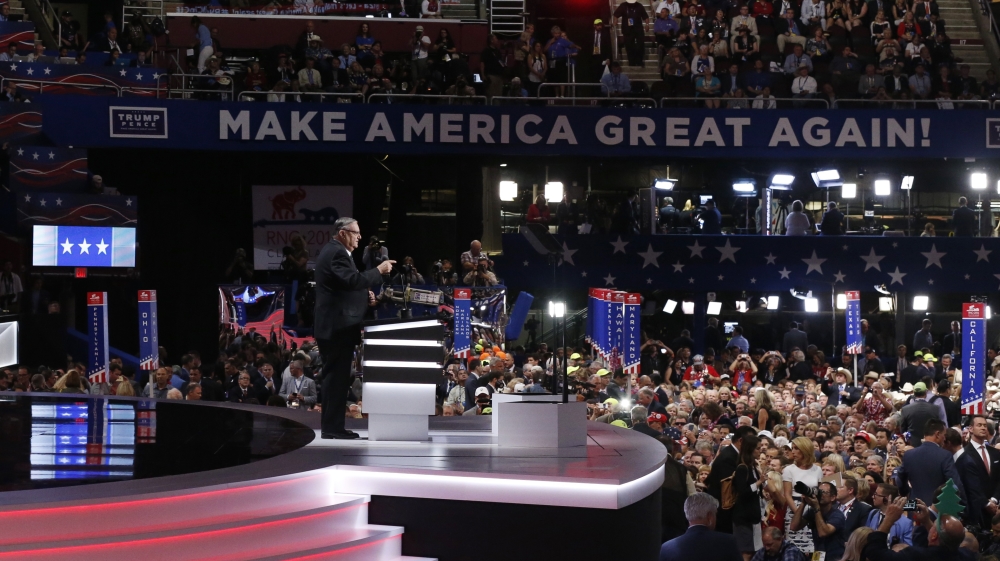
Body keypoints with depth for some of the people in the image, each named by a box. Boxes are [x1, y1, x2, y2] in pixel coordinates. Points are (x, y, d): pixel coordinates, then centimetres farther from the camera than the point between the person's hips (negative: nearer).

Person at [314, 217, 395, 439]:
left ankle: (332, 426, 18)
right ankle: (332, 427, -6)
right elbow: (354, 280, -29)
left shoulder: (334, 251, 18)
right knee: (337, 376, -8)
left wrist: (364, 296, 10)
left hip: (335, 326, 11)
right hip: (338, 326, -11)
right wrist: (379, 270, -19)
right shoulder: (336, 253, -16)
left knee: (335, 376, 13)